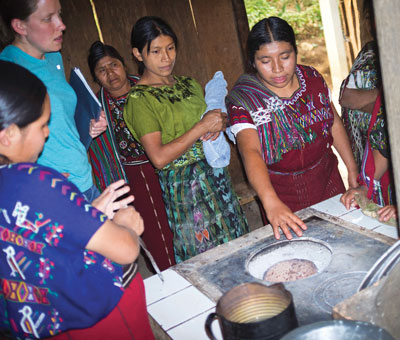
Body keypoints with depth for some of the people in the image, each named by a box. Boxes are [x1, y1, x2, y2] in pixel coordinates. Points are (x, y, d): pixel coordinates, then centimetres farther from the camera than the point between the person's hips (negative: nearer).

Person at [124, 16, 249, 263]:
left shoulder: (189, 85, 9)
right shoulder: (140, 99, -11)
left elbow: (218, 117, 21)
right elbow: (159, 157, -19)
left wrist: (220, 123, -4)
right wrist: (202, 127, -19)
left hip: (216, 173, 7)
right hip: (184, 184, -7)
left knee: (236, 247, 13)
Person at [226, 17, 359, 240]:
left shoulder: (312, 78, -3)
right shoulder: (242, 99, -18)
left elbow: (335, 124, 9)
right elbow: (250, 152, -32)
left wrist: (353, 169, 7)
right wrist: (271, 203, -47)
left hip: (327, 178, 4)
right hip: (282, 194, -4)